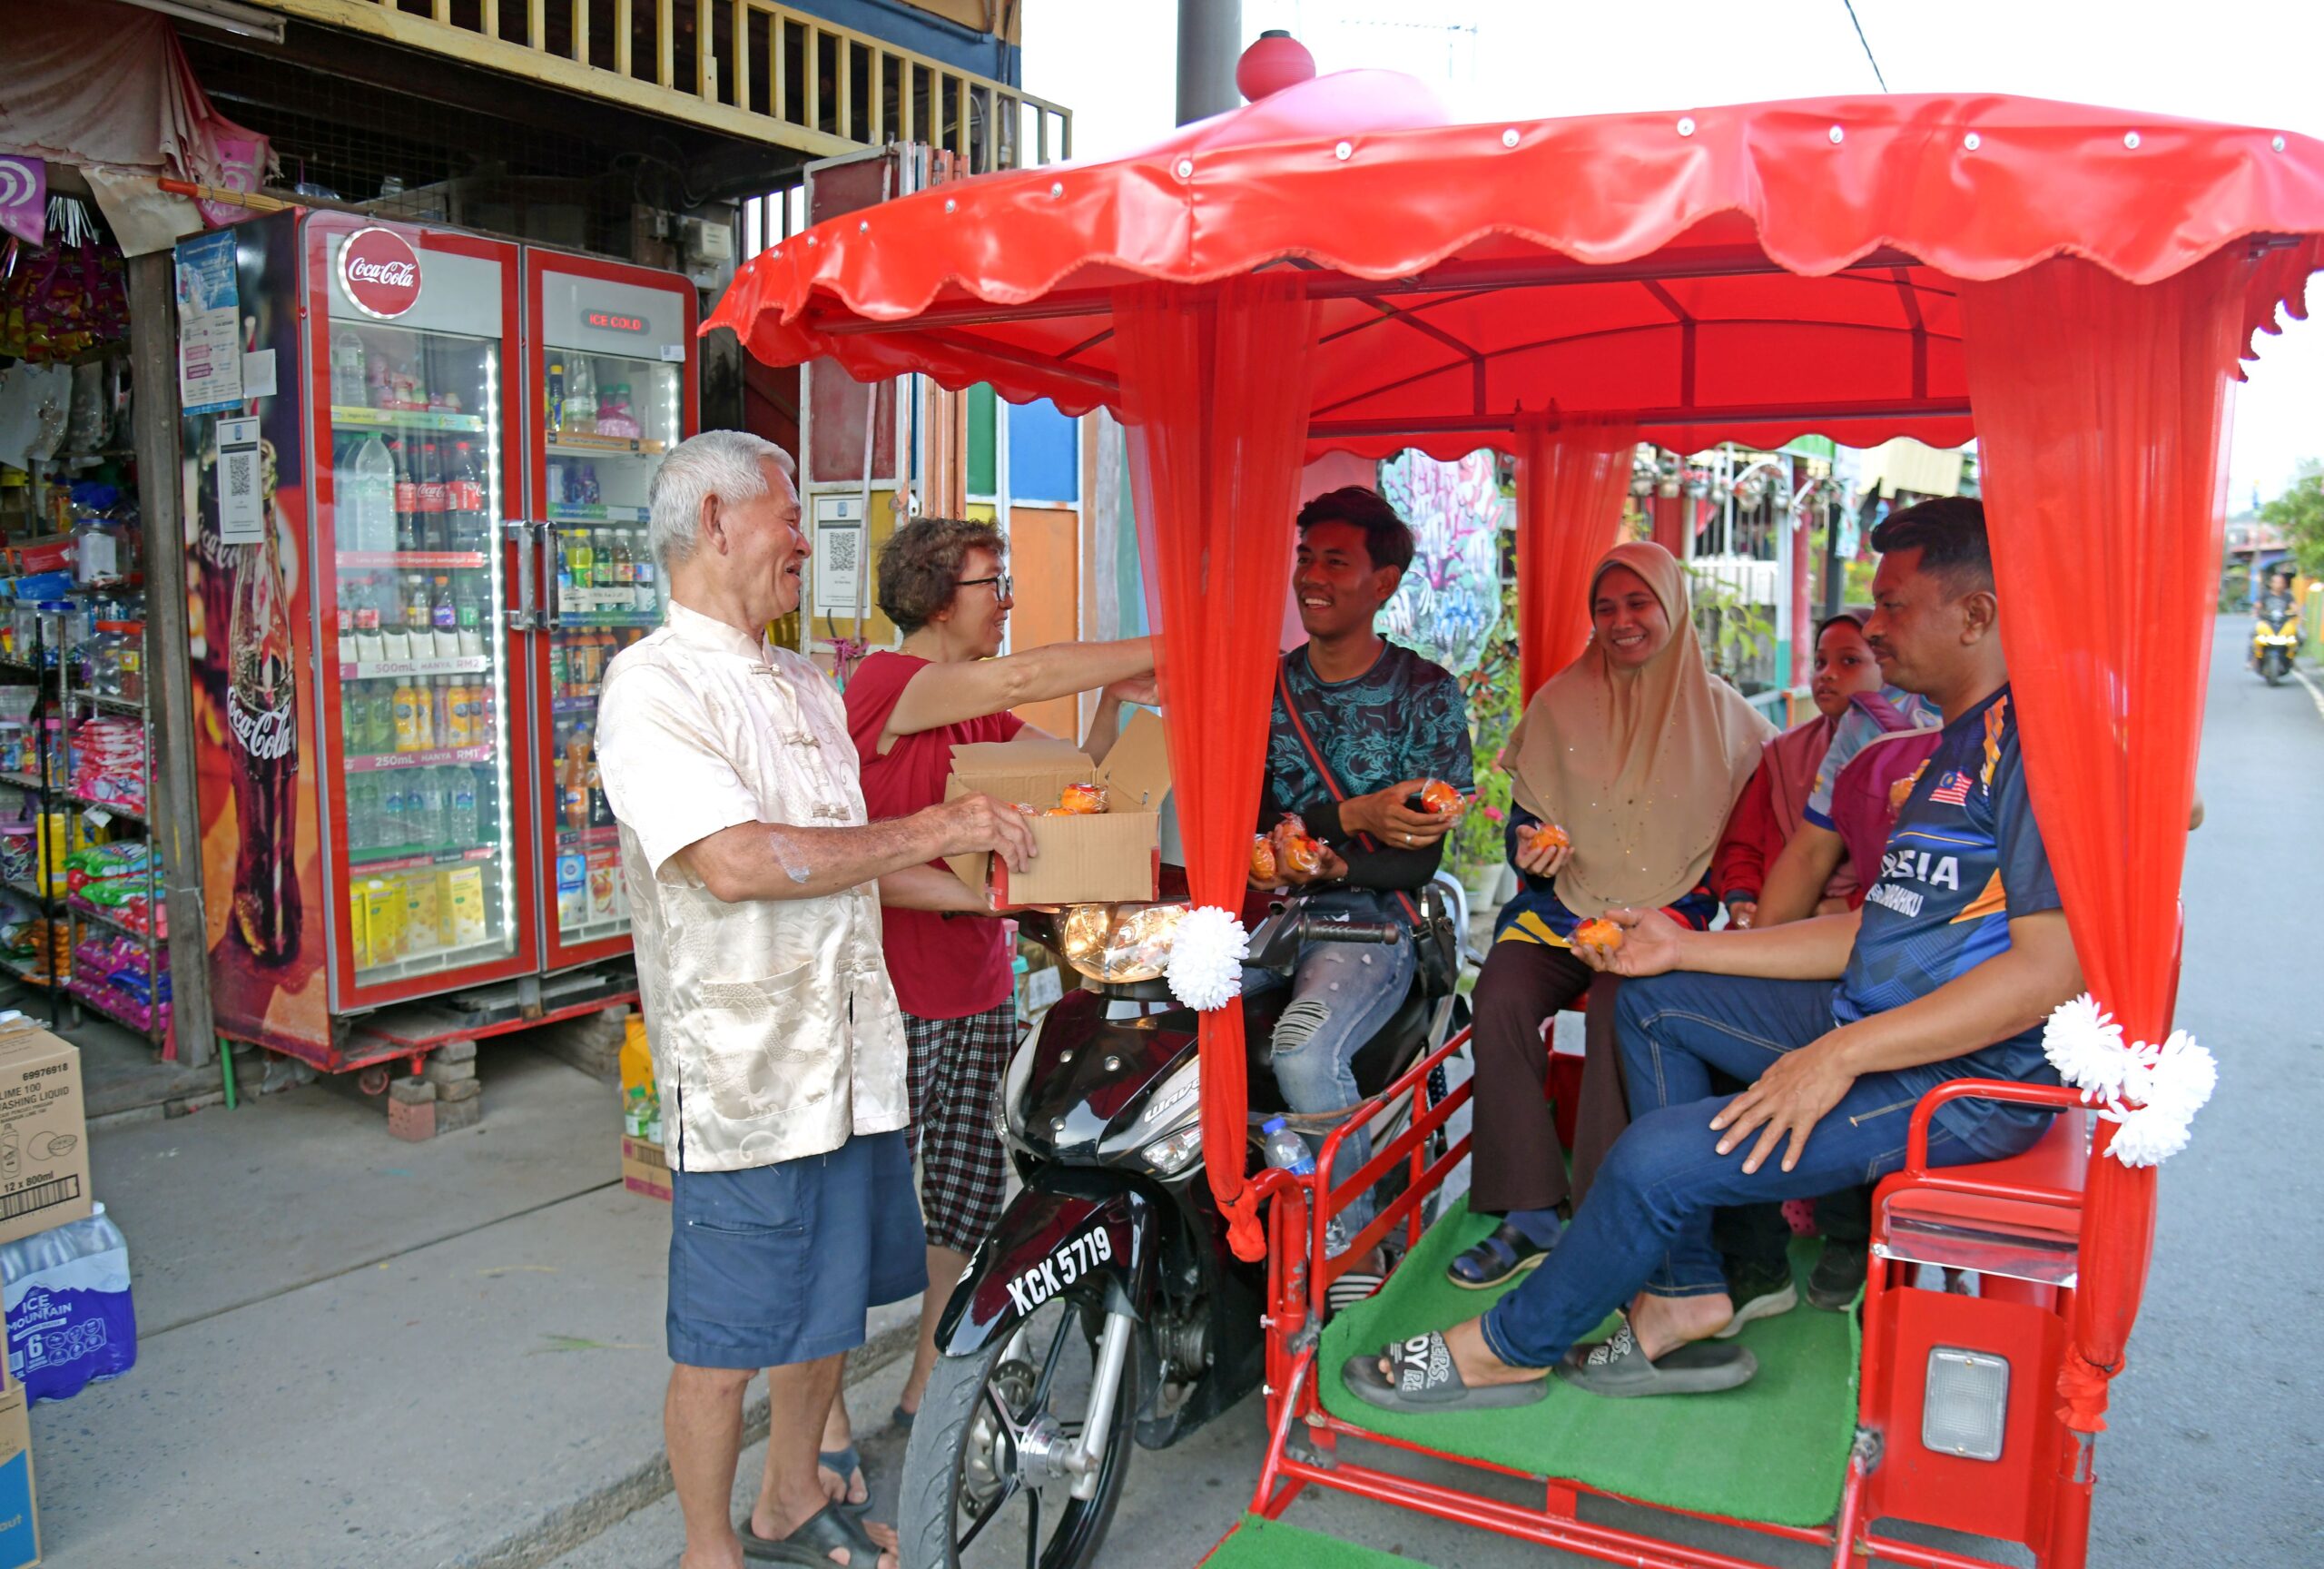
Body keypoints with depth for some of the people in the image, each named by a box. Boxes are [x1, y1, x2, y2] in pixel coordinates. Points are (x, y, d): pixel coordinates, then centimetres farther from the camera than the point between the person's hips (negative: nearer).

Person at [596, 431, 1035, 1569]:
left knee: (829, 1303, 20)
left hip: (851, 1059, 8)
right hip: (739, 1072, -8)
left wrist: (999, 896, 12)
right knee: (724, 1337, 7)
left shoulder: (808, 688, 15)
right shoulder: (654, 685, -13)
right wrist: (931, 829, -20)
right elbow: (737, 862, -26)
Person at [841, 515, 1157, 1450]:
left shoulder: (979, 713, 14)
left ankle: (925, 1392, 32)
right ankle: (826, 1429, 17)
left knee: (967, 1203, 14)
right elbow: (1021, 678, -26)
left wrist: (1113, 702, -6)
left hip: (980, 988, 8)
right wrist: (1166, 648, -21)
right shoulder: (884, 683, -13)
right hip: (893, 995, -8)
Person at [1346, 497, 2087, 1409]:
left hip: (1974, 1077, -11)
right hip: (1879, 1023, 11)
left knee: (1660, 1159, -21)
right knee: (1653, 997, 10)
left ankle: (1512, 1346, 5)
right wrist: (1687, 948, 12)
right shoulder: (1957, 747, 16)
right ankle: (1684, 1292, 7)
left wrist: (1842, 1055, -29)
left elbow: (2053, 965, -27)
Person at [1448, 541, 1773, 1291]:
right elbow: (1523, 820, 14)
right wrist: (1530, 853, -10)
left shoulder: (1721, 713, 4)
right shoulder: (1558, 704, 10)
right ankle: (1530, 1214, -18)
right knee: (1499, 999, -27)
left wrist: (1680, 915, -12)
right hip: (1563, 906, 2)